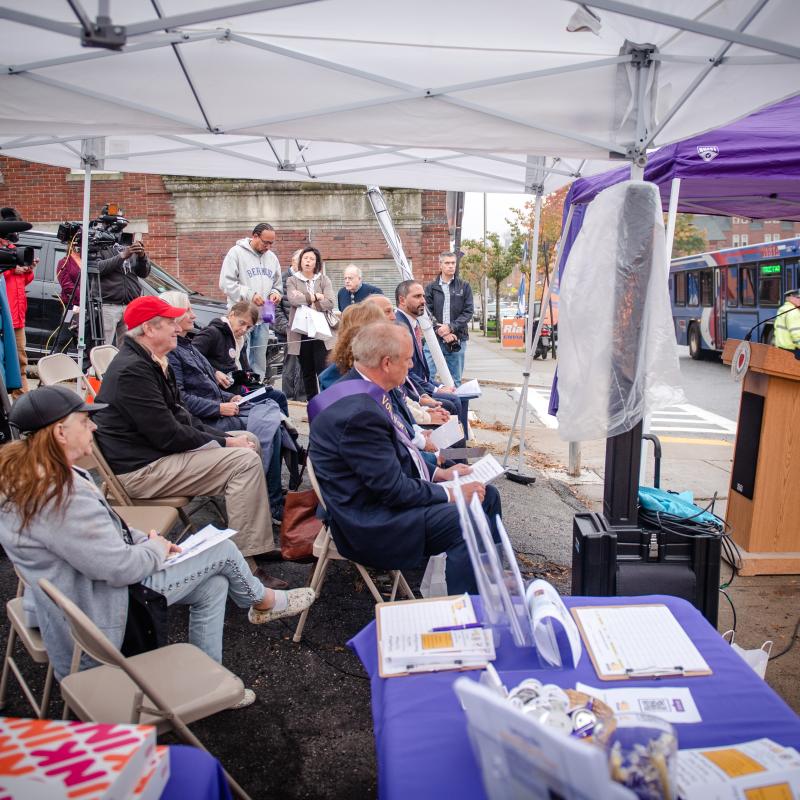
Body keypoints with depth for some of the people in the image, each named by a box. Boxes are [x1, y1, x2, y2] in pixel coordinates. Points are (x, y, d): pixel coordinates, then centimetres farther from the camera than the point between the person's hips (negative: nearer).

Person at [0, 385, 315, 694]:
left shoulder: (25, 473, 0)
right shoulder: (59, 497, -33)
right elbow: (121, 567, -28)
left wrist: (146, 540, 1)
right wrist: (157, 548, -7)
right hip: (99, 613, -10)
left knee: (213, 586, 10)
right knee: (223, 550, -2)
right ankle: (265, 602, 29)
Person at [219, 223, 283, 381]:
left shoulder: (272, 257, 15)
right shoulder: (237, 252, -4)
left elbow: (278, 284, 23)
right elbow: (226, 283, -10)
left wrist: (275, 293, 0)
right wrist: (249, 294, -18)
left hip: (263, 318, 6)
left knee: (260, 362, 11)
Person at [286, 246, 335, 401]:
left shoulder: (323, 279, 9)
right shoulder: (292, 280, 9)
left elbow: (329, 302, -6)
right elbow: (293, 299, -11)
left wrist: (305, 299, -9)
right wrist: (316, 297, -8)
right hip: (301, 331, 1)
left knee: (323, 369, -8)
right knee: (307, 372, 7)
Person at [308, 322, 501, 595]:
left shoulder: (363, 391, 5)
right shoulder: (359, 412, -27)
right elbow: (393, 489, -24)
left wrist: (439, 473, 7)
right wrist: (451, 495, -14)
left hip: (389, 493, 11)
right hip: (372, 523, -11)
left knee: (486, 495, 10)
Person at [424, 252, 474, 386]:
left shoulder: (464, 287, 7)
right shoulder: (431, 287, 7)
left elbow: (469, 312, 0)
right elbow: (427, 312, 0)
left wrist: (451, 327, -12)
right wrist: (439, 330, -13)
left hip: (457, 339, 1)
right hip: (434, 338, -1)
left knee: (455, 380, 7)